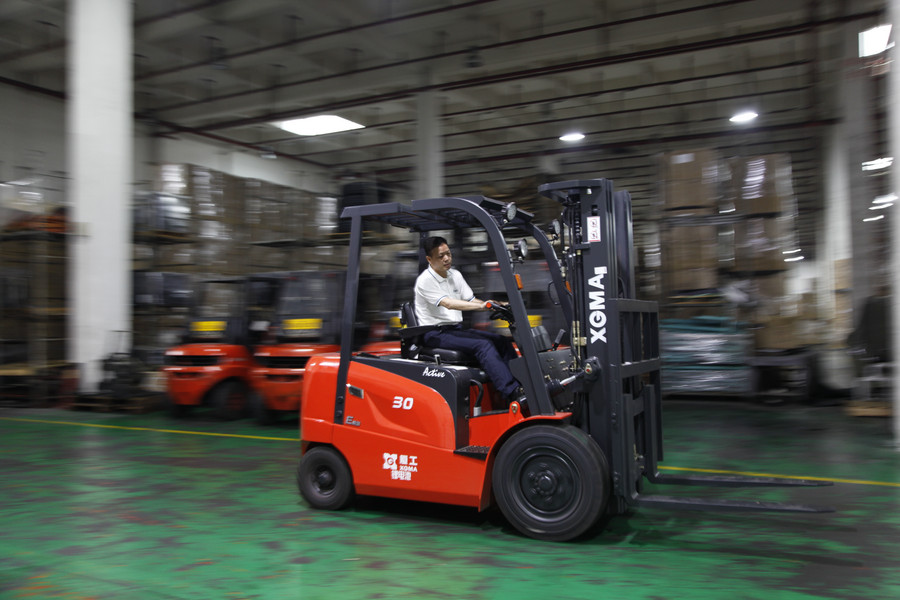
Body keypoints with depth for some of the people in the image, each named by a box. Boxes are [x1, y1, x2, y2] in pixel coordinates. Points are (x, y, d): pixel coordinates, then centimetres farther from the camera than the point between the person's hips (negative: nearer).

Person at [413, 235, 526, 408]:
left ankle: (522, 384, -18)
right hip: (436, 334, -8)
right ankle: (513, 394, -36)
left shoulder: (455, 275, 14)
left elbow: (471, 300, 13)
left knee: (502, 341, -11)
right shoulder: (425, 280, -11)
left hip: (456, 328, 8)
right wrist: (481, 306, -34)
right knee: (483, 345, -29)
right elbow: (448, 303, -24)